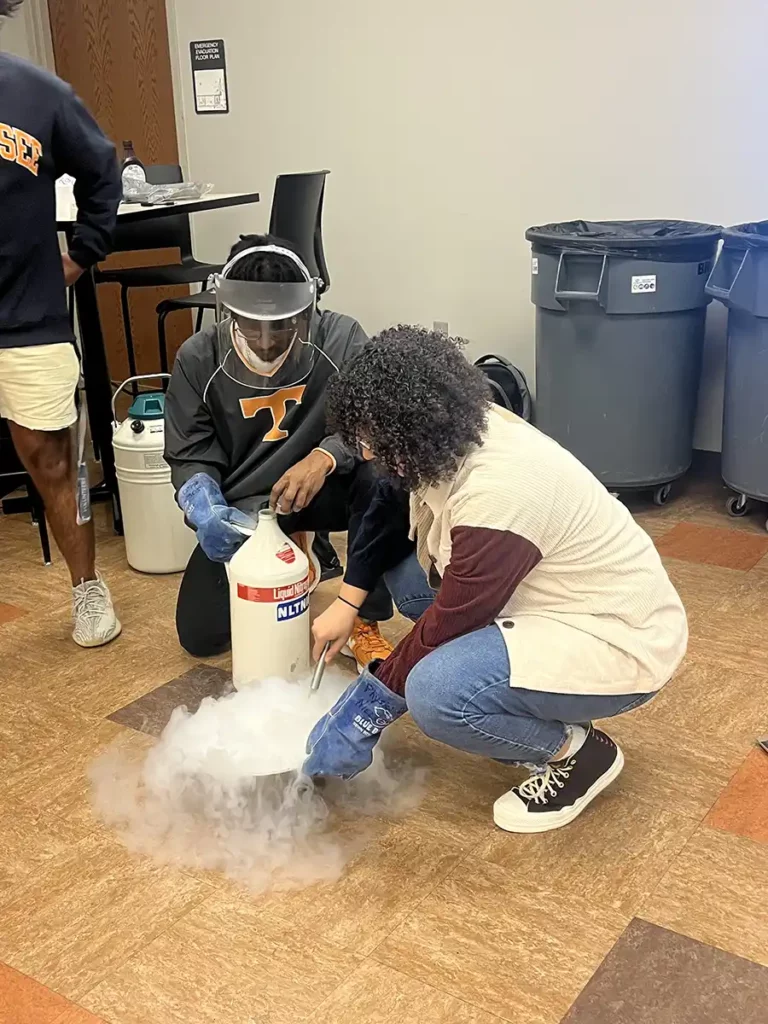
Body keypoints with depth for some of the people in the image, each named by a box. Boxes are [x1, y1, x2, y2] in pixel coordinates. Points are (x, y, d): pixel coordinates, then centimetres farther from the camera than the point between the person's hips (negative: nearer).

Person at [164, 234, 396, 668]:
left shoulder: (339, 338, -17)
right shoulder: (198, 359, -11)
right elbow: (190, 456, -7)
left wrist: (325, 457, -41)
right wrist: (205, 509, -29)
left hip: (319, 492, -1)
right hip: (241, 507, 2)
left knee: (380, 472, -35)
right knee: (201, 637, -5)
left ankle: (365, 624, -15)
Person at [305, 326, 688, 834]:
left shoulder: (495, 492, -31)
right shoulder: (459, 431, -7)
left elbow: (448, 623, -22)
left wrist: (370, 703, -9)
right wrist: (349, 600, 1)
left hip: (622, 641, -9)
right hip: (556, 603, 10)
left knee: (435, 693, -29)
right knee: (404, 573, 5)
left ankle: (578, 751, -1)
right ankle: (530, 714, 11)